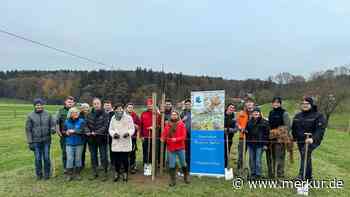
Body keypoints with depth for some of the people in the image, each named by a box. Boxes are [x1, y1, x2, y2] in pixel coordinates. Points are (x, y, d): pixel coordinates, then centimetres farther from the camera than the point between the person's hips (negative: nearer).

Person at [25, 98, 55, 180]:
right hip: (36, 141, 0)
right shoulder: (30, 116, -1)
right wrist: (30, 142, -3)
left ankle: (47, 174, 21)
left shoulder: (48, 114, 2)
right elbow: (28, 129, 1)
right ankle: (39, 174, 24)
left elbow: (52, 124, 6)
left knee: (46, 157, 6)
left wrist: (53, 129, -18)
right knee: (38, 159, 7)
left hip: (46, 140, 1)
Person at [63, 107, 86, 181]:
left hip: (79, 144, -1)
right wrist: (66, 132, -8)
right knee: (69, 159, 1)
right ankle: (69, 174, 13)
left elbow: (82, 131, -15)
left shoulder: (81, 121, -4)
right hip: (69, 144, 1)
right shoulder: (67, 122, 5)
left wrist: (74, 131, -18)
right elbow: (63, 131, 13)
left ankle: (77, 174, 21)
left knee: (78, 159, 8)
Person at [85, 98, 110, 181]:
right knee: (93, 156, 13)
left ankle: (105, 173, 12)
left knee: (103, 156, 0)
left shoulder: (105, 114, -6)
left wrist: (96, 132, -19)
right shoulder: (89, 114, 6)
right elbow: (86, 125, 5)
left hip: (102, 138, -4)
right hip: (91, 139, 4)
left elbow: (105, 126, -13)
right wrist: (88, 132, -14)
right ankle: (94, 173, 27)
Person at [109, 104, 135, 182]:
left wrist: (128, 133, -21)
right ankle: (117, 173, 26)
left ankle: (125, 173, 20)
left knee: (125, 159, -1)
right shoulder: (113, 118, 11)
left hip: (126, 143, -3)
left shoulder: (128, 117, 0)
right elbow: (110, 129, 11)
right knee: (116, 159, 6)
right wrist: (113, 134, -9)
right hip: (116, 142, 3)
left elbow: (132, 129, -1)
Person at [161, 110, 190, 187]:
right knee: (171, 165, 4)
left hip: (180, 148, -2)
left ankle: (186, 177, 34)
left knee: (183, 164, 10)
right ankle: (173, 180, 18)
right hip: (170, 148, 2)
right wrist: (163, 138, -16)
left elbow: (183, 136, -8)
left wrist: (176, 139, -21)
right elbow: (164, 134, 5)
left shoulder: (181, 124, -3)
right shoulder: (168, 125, 6)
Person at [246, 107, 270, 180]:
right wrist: (247, 142, 13)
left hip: (259, 144, -4)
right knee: (252, 159, 10)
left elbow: (266, 133, -3)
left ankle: (258, 175, 8)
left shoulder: (264, 122, 0)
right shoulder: (249, 122, 12)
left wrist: (265, 144, -8)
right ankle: (253, 174, 21)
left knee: (258, 160, -3)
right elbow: (247, 132, 20)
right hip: (250, 143, 4)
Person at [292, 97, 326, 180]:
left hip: (312, 141, -6)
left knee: (305, 154, -28)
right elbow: (294, 128, 22)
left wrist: (313, 138, -31)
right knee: (306, 158, 13)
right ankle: (309, 177, 27)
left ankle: (301, 175, -30)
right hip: (300, 141, 6)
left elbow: (320, 129, -18)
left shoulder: (318, 116, -6)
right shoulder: (297, 116, 13)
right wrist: (294, 137, 14)